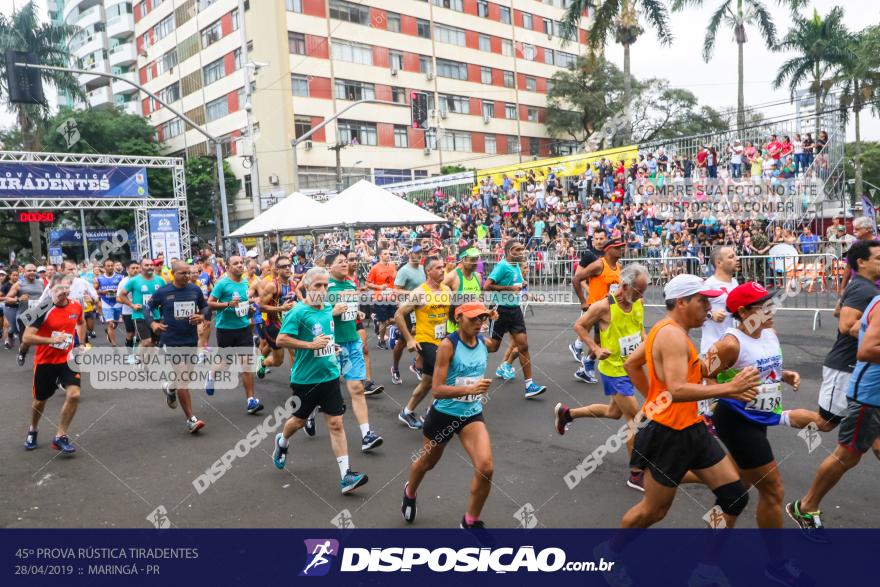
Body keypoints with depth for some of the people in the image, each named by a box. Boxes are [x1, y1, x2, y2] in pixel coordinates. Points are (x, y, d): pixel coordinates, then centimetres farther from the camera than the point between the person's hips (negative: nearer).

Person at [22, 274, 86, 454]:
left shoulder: (76, 306, -5)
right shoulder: (43, 309, -18)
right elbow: (26, 338, -21)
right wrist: (52, 340, -30)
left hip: (67, 359, 2)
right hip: (45, 361, -2)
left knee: (74, 394, -17)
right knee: (40, 400, 15)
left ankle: (60, 437, 0)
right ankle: (33, 431, 45)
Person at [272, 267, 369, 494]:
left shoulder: (327, 309, 5)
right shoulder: (298, 312, -16)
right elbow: (281, 340, -21)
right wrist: (311, 345, -24)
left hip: (329, 375, 5)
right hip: (305, 379, -4)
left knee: (336, 424, -1)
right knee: (299, 420, 17)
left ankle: (346, 476, -1)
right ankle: (282, 442, 51)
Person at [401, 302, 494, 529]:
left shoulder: (482, 341, -3)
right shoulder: (448, 345, -20)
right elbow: (437, 390, -25)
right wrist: (469, 389, -35)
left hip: (472, 414, 4)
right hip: (443, 414, -3)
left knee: (486, 468, -14)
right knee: (427, 462, 21)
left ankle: (471, 521, 11)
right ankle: (410, 492, 56)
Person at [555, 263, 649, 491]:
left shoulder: (638, 304, -1)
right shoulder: (604, 306, -21)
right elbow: (579, 326, -10)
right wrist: (596, 349, -18)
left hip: (631, 368, 8)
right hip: (614, 370, -8)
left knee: (614, 413, 22)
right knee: (633, 417, -5)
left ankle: (567, 412, 41)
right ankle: (636, 474, 8)